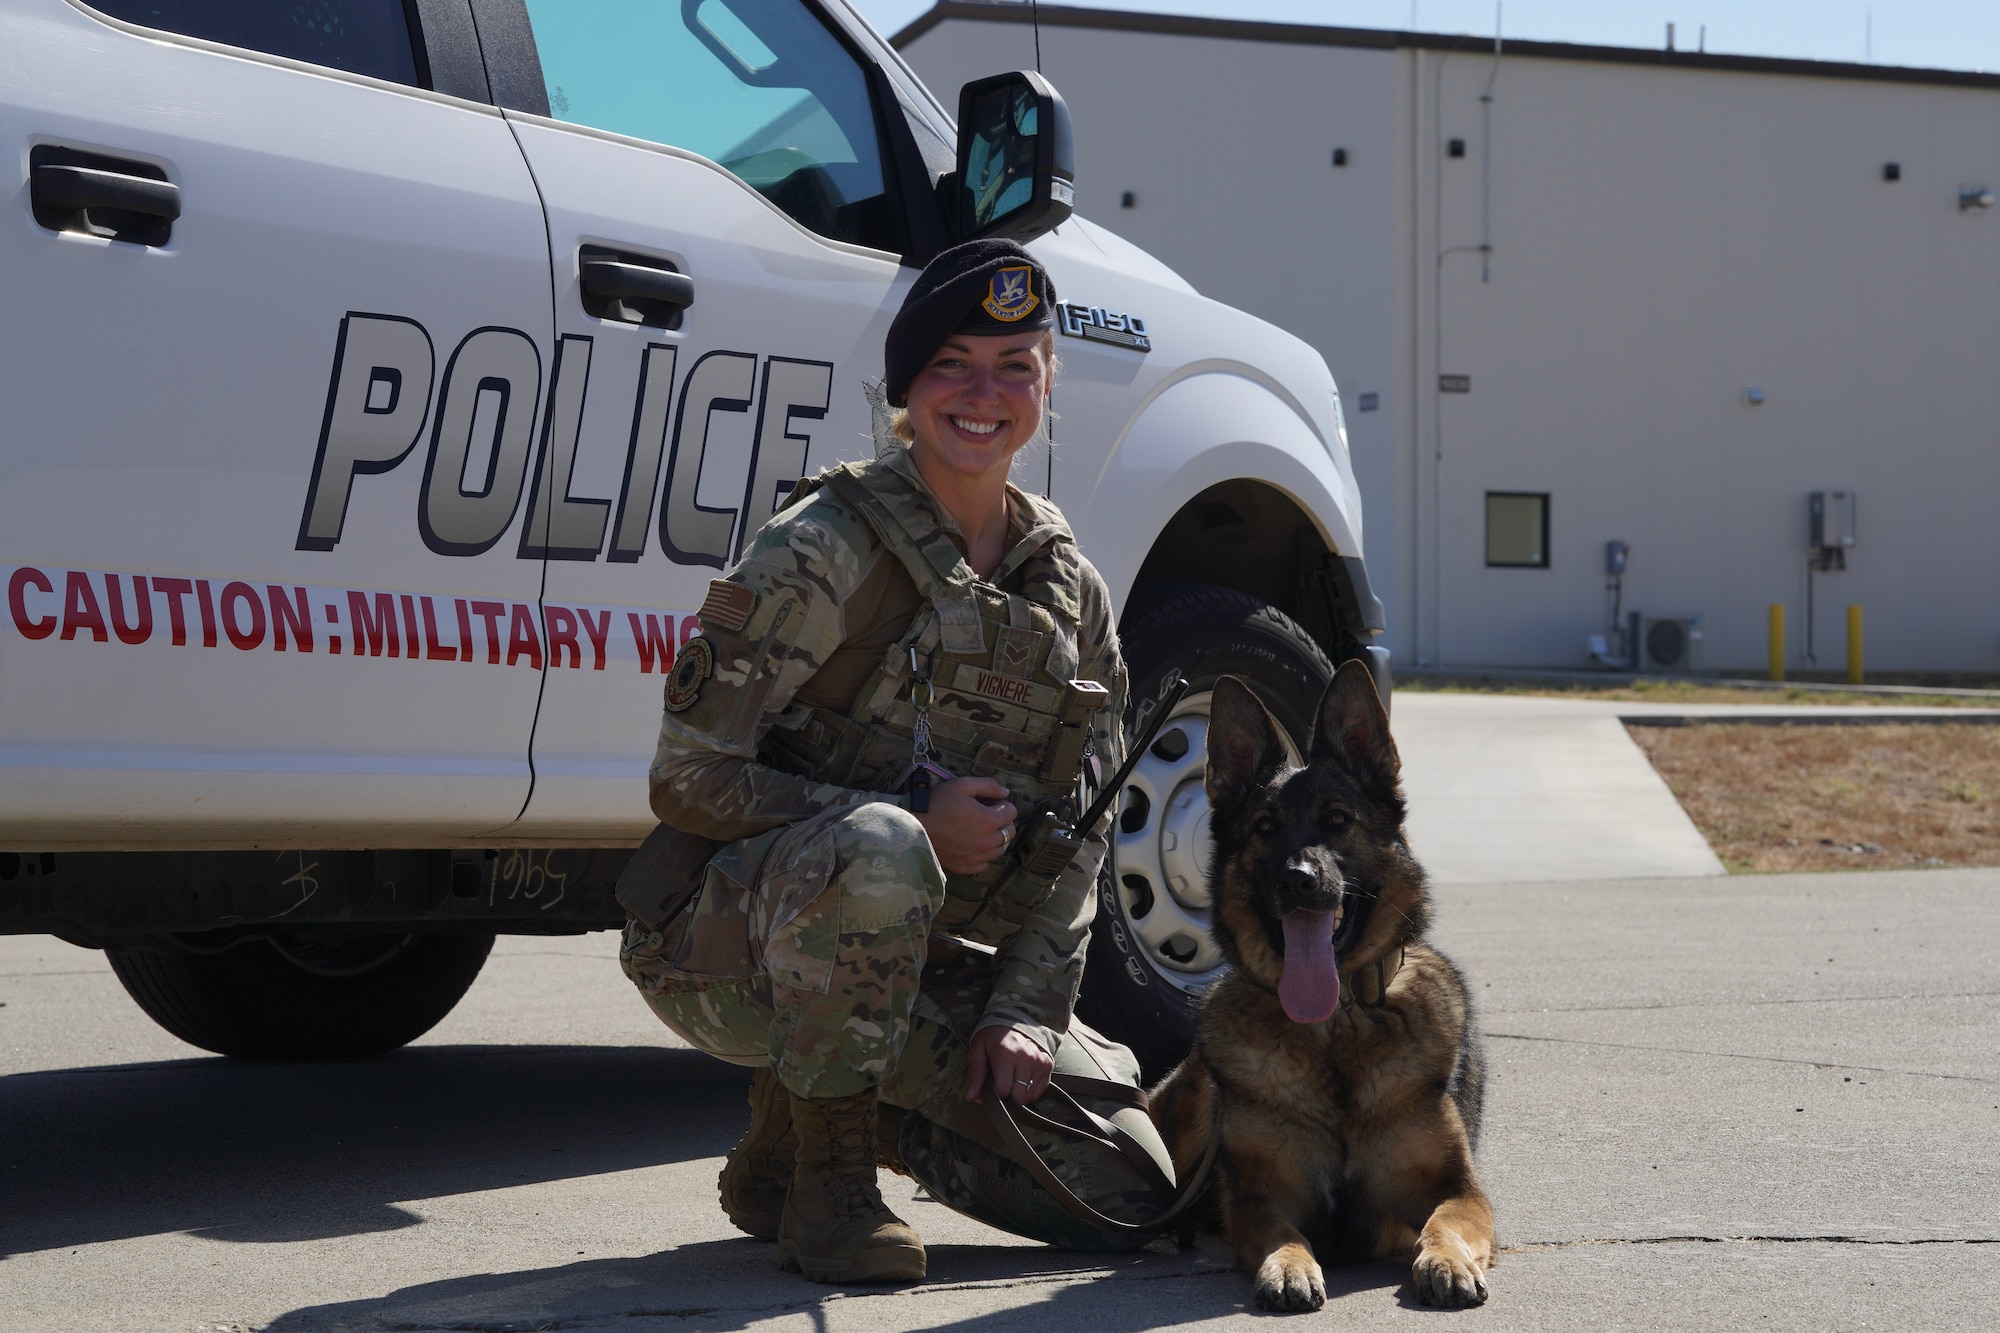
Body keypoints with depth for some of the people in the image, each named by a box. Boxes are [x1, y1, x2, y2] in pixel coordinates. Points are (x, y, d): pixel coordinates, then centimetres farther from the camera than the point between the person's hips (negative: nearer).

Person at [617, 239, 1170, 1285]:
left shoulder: (1071, 591, 6)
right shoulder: (826, 548, -13)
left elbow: (1076, 837, 7)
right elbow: (690, 780, -16)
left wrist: (1026, 1010, -9)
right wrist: (913, 817, -22)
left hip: (924, 963, 6)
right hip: (729, 950, -5)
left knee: (1123, 1188, -8)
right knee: (877, 851, -40)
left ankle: (827, 1106, 13)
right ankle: (819, 1177, -18)